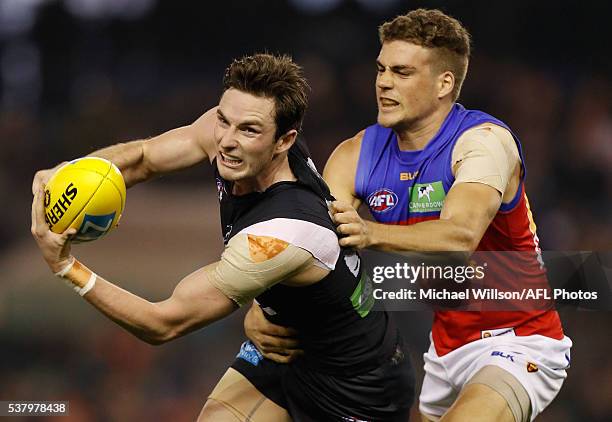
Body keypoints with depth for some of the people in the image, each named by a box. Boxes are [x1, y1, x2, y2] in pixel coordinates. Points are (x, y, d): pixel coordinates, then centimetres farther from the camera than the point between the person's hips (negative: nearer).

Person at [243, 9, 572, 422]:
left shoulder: (485, 140, -18)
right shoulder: (357, 156, -1)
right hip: (441, 348, 7)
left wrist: (371, 233, -54)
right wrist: (258, 313, -31)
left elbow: (460, 237, -37)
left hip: (516, 340, -7)